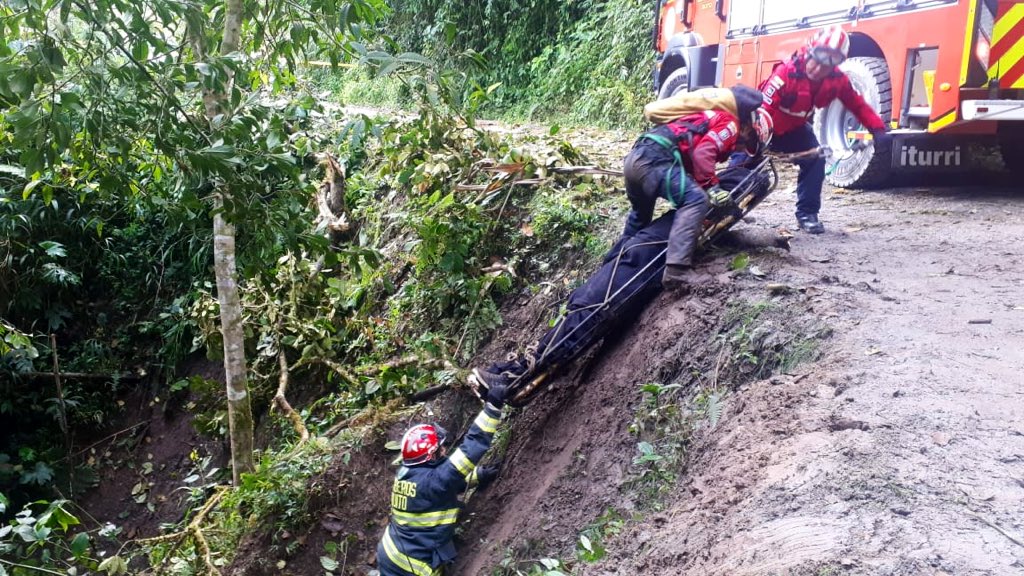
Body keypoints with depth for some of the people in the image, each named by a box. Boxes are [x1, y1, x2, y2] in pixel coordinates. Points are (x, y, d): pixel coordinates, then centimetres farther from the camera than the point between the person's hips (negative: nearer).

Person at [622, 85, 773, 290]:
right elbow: (702, 154, -14)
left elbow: (691, 150, 35)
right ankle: (676, 270, -34)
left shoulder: (715, 116, 32)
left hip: (635, 156, 10)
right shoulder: (730, 123, 3)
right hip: (654, 159, -10)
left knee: (641, 213, 31)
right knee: (696, 200, -21)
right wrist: (712, 187, -11)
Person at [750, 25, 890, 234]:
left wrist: (878, 129, -19)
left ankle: (807, 213, -4)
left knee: (815, 160, -14)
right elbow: (763, 108, -39)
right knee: (743, 160, -5)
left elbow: (858, 104, -5)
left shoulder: (837, 79, -16)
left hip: (794, 128, 4)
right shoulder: (787, 72, -33)